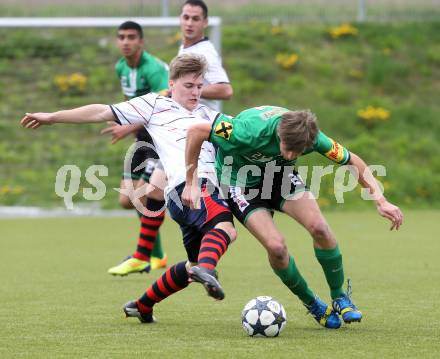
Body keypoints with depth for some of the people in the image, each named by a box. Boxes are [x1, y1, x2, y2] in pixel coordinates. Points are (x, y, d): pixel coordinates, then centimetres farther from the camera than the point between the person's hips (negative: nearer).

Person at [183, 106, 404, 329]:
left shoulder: (310, 135, -25)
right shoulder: (251, 131, -39)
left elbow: (351, 160, -10)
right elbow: (196, 131, -30)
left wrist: (381, 201, -16)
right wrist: (191, 183, -24)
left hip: (279, 174, 3)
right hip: (240, 182, -3)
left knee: (319, 228, -20)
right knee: (276, 246, -23)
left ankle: (340, 298, 3)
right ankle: (313, 305, 3)